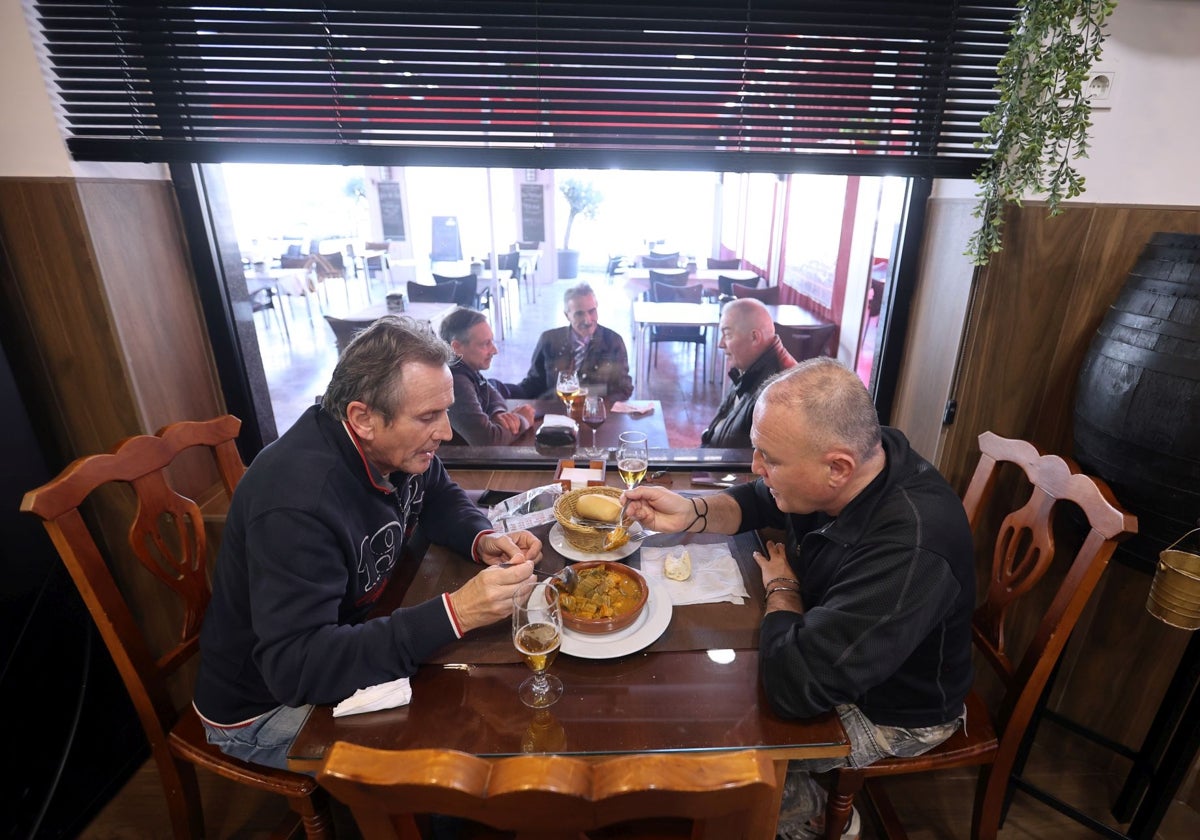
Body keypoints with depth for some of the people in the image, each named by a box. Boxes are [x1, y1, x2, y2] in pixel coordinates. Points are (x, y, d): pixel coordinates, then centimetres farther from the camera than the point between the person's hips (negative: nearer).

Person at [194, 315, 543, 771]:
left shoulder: (396, 445, -13)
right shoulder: (298, 499, -35)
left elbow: (440, 496, 6)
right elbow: (294, 668, -37)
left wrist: (483, 539, -16)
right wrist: (454, 614, -43)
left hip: (358, 636, 7)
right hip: (267, 704, -7)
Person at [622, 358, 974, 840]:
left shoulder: (909, 550, -42)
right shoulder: (853, 457, -18)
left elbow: (795, 685, -39)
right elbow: (756, 501, 1)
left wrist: (781, 586, -20)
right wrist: (691, 513, -18)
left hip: (888, 709, -6)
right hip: (828, 644, 7)